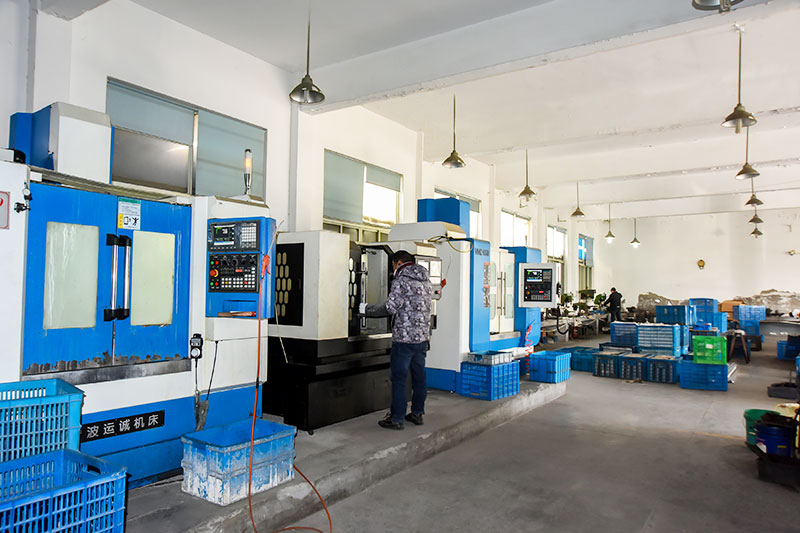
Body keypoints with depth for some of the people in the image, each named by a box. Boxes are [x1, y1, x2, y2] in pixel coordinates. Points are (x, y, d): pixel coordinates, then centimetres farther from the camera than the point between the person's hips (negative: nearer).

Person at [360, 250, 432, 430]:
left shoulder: (402, 280, -11)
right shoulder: (425, 280, 13)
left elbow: (390, 306, -17)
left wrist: (367, 309, -6)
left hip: (405, 337, -8)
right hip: (423, 337, 8)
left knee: (398, 378, -1)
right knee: (419, 376, 15)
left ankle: (397, 418, 3)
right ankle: (417, 413, 24)